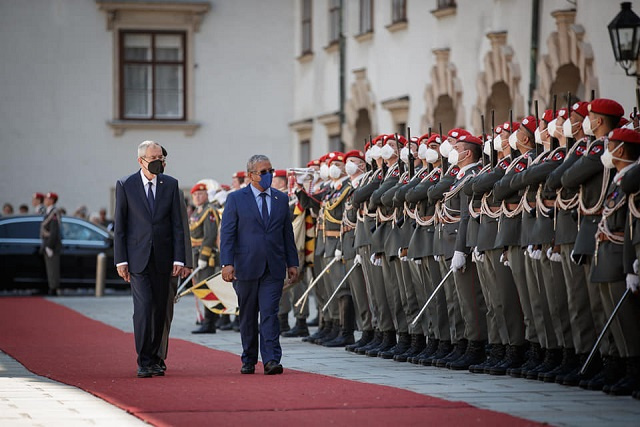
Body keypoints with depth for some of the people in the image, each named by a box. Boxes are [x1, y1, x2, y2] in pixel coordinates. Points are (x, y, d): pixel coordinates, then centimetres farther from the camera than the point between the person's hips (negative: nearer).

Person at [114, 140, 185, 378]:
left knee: (160, 310, 6)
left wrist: (179, 258, -1)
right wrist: (120, 260, -4)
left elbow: (177, 224, 6)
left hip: (162, 258, 3)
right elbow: (119, 226, 2)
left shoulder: (170, 185, 6)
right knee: (144, 307, -13)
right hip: (137, 258, -3)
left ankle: (154, 359, 18)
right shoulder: (125, 185, 1)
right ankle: (143, 362, -8)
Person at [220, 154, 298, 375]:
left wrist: (292, 263, 9)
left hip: (274, 268, 1)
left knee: (270, 314, -9)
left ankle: (272, 360, -14)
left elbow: (288, 234, 14)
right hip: (246, 266, -1)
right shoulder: (236, 199, 2)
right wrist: (227, 263, -12)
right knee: (248, 316, 8)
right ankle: (249, 361, 19)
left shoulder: (281, 199, 11)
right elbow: (227, 233, -2)